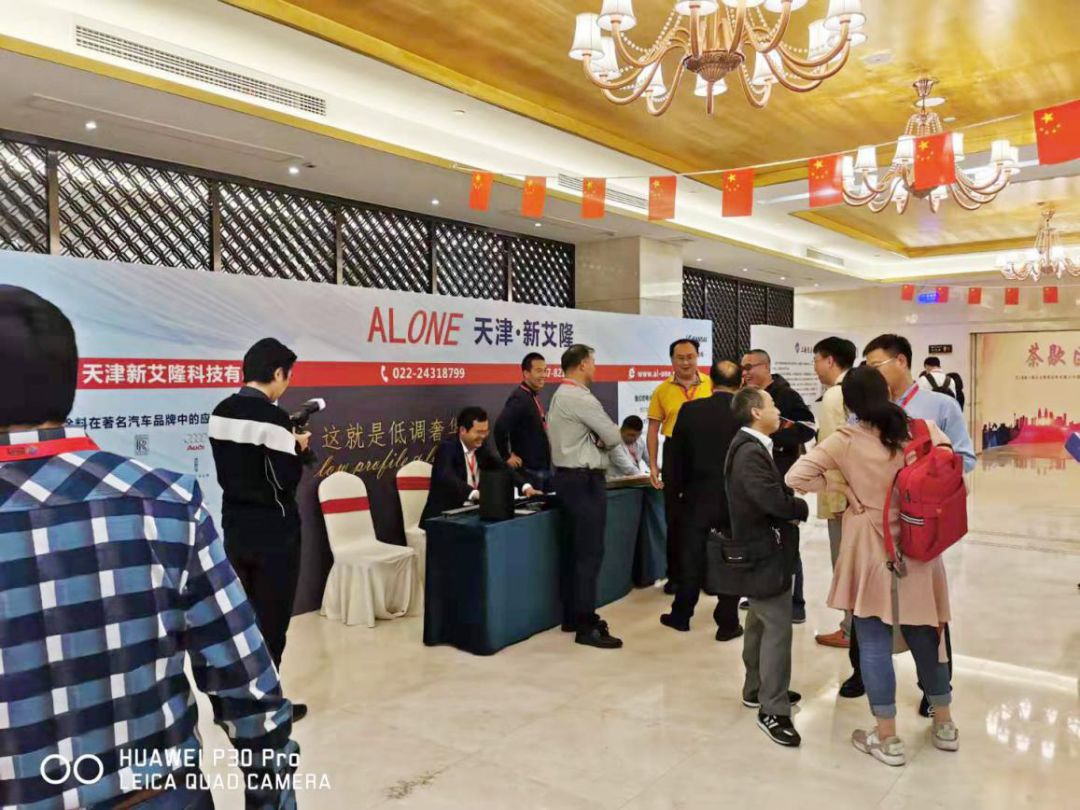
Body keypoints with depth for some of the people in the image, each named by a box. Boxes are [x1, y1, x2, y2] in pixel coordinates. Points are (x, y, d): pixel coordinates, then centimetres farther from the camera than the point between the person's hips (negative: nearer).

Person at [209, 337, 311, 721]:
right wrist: (298, 448, -2)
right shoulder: (273, 418, -19)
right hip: (274, 534, -7)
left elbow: (228, 469, 12)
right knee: (271, 621, 6)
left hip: (236, 530, 7)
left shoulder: (220, 413, 4)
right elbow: (287, 482, -20)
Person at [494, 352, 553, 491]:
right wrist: (507, 456, -20)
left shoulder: (534, 397, 12)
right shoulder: (519, 398, -18)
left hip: (544, 468, 9)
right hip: (529, 470, -9)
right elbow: (500, 426, -31)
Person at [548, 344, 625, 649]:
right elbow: (614, 437, -14)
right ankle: (586, 626, -3)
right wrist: (602, 439, 6)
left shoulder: (561, 396, 16)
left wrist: (596, 440, -2)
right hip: (584, 480, -11)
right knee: (589, 552, -7)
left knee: (575, 549, 15)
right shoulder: (580, 399, -17)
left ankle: (572, 616, 23)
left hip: (568, 476, 11)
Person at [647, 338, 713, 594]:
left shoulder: (711, 385, -1)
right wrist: (653, 465, -3)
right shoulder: (662, 390, 0)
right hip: (675, 455, 0)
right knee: (675, 518, 8)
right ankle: (675, 575, 19)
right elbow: (654, 430, 3)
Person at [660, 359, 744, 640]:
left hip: (698, 494, 1)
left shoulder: (690, 410, -7)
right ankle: (727, 623, 14)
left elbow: (677, 455, -1)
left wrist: (676, 485, 13)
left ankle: (681, 615, 25)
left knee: (692, 556, 13)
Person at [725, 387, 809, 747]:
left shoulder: (752, 446, 12)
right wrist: (805, 507, -11)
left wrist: (794, 499, -7)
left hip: (759, 546, 11)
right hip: (765, 549, -11)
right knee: (778, 626, -6)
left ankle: (757, 689, 34)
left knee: (761, 621, 20)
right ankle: (773, 710, 2)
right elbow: (774, 501, -29)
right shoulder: (750, 451, -22)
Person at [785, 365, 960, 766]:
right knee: (925, 634, 19)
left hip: (872, 551, -4)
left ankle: (887, 738, 16)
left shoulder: (847, 440, -12)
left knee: (874, 642, 6)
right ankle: (944, 725, 34)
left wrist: (838, 485, -6)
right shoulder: (924, 429, -4)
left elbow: (797, 476, -19)